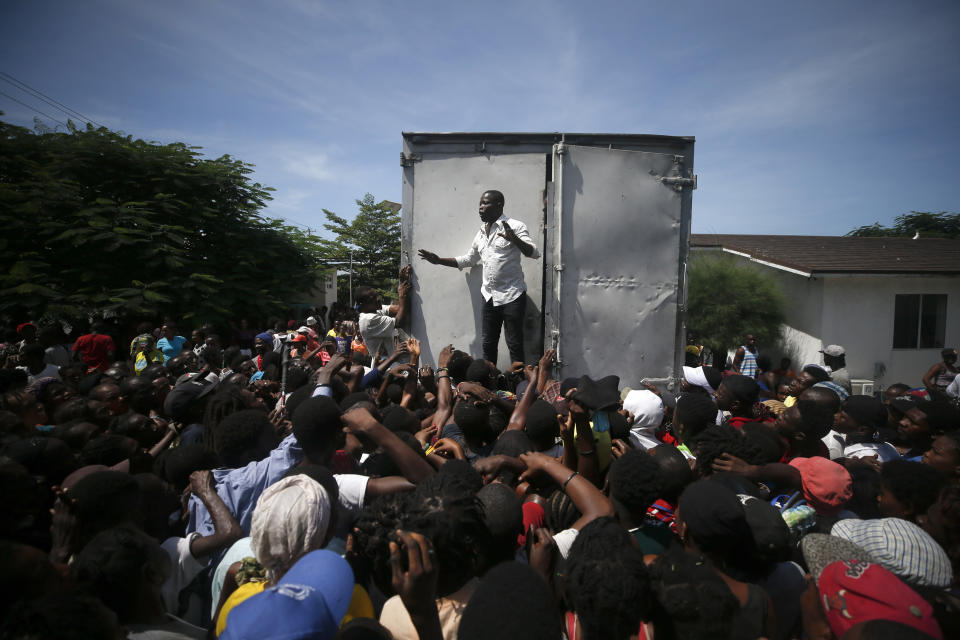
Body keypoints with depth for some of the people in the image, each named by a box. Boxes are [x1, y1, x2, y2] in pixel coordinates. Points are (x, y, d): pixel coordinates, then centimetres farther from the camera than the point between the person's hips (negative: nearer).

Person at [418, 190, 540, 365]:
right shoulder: (481, 233, 16)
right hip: (489, 296, 7)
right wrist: (439, 260, 20)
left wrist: (514, 239, -32)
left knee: (515, 344, -4)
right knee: (488, 344, 11)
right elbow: (468, 260, 26)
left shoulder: (514, 226, -6)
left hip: (512, 296, -7)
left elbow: (534, 253, -15)